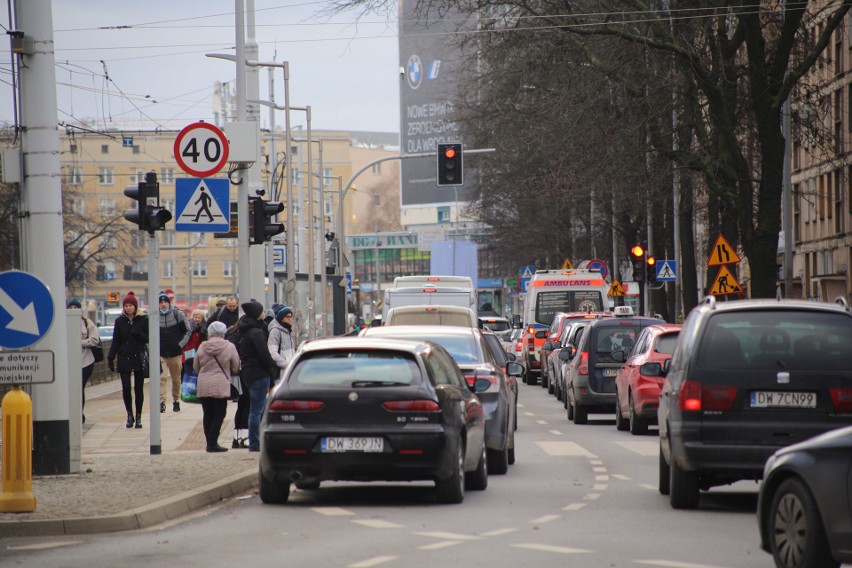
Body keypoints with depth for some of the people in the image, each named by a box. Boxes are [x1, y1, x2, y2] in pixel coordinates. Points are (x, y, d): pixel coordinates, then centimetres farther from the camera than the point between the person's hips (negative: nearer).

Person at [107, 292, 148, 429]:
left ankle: (138, 417, 9)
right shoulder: (120, 321, 6)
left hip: (139, 357, -1)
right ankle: (130, 415, 8)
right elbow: (115, 341, 8)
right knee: (126, 388, -5)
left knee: (139, 388, 2)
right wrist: (110, 358, 3)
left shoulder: (143, 320, 1)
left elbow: (148, 338, 0)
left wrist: (138, 334, -18)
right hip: (124, 357, 1)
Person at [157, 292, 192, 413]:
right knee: (162, 377, -15)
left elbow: (188, 331, 5)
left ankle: (176, 401, 26)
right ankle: (161, 402, -20)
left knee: (176, 379, 10)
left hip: (175, 353, 1)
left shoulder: (178, 315, -1)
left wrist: (180, 344, -4)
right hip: (160, 354, -1)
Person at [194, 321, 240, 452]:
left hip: (203, 386, 3)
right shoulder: (229, 347, -6)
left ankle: (210, 442, 13)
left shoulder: (202, 347, 2)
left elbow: (196, 366, 13)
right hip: (220, 386, -3)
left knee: (207, 415, 11)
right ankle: (212, 443, -6)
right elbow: (236, 368, 1)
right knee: (219, 415, 1)